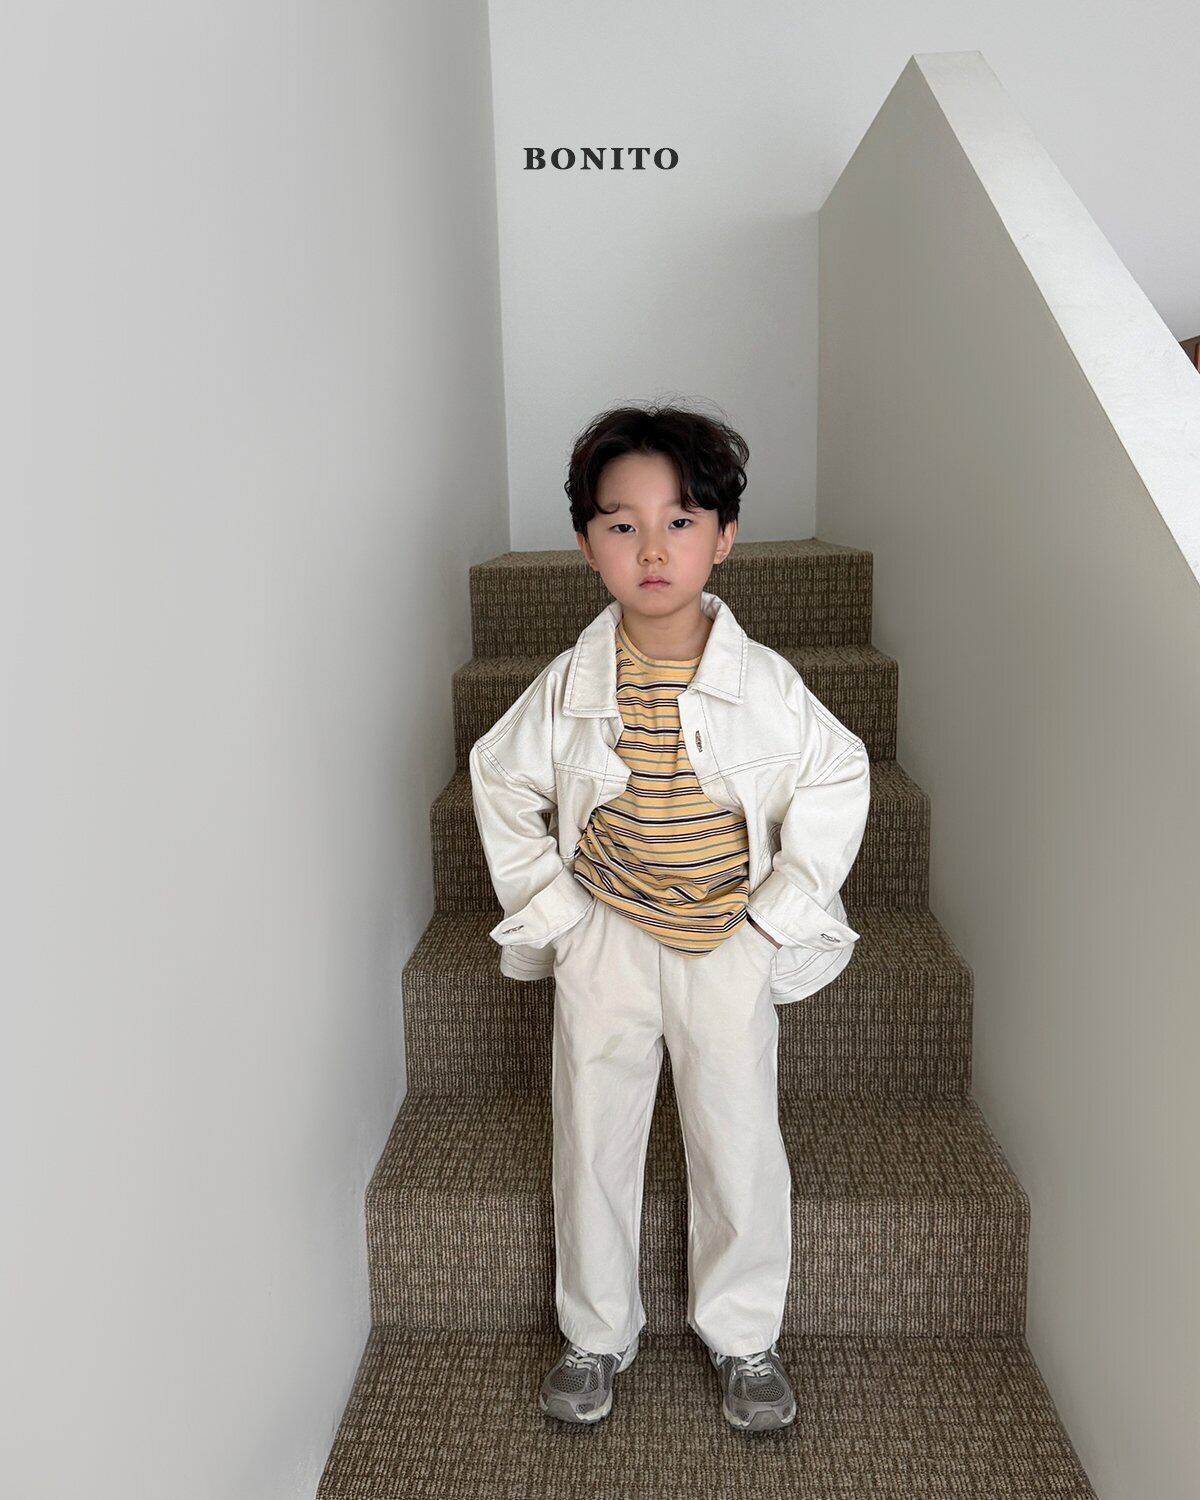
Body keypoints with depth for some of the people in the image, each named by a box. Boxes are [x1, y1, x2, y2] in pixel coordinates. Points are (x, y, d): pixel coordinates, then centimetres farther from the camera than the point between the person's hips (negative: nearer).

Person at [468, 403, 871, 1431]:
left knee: (739, 1144, 9)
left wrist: (778, 913, -5)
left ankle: (745, 1336, 33)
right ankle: (598, 1334, 33)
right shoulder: (571, 685, -9)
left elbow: (837, 781, -2)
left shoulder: (762, 682, -12)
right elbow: (502, 781, 4)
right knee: (593, 1142, 11)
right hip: (605, 943, 1)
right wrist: (548, 908, -2)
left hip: (731, 947, -1)